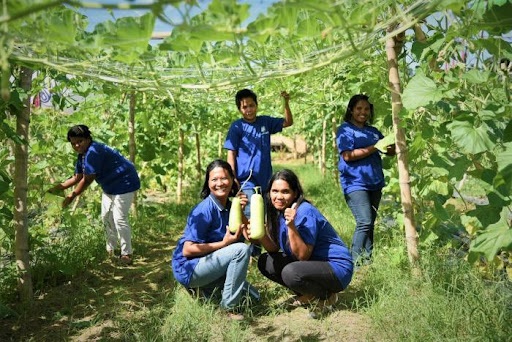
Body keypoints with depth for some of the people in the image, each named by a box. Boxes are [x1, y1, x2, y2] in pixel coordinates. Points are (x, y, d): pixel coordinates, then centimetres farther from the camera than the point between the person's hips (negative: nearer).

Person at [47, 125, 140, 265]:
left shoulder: (93, 152, -27)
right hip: (109, 187, 11)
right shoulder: (83, 155, 5)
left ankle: (126, 253, 2)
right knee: (106, 216, 15)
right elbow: (78, 177, 10)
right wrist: (59, 187, 3)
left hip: (124, 183, -11)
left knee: (119, 218, -10)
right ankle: (110, 249, 29)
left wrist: (72, 196, -19)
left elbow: (87, 180, -26)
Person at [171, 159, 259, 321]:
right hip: (188, 269, -8)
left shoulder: (228, 206, 4)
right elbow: (187, 250, -23)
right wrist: (224, 244, -22)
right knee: (241, 250, -23)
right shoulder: (205, 210, -19)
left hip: (204, 263, 8)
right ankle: (228, 308, -15)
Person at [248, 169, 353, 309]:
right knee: (265, 261, 2)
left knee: (290, 272, -33)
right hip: (310, 264, 9)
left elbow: (303, 256, -25)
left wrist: (291, 226, -37)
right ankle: (307, 295, 8)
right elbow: (274, 248, 1)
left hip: (336, 268, -8)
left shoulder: (305, 212, -23)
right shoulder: (278, 211, 1)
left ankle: (326, 296, -4)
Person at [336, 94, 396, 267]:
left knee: (369, 223, 10)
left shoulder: (373, 131, 18)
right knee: (364, 222, -16)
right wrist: (374, 148, -16)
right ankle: (355, 262, -9)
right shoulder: (345, 129, -2)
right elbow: (347, 156, -15)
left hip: (374, 183, 7)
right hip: (355, 183, -7)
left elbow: (391, 152, 21)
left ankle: (368, 259, 17)